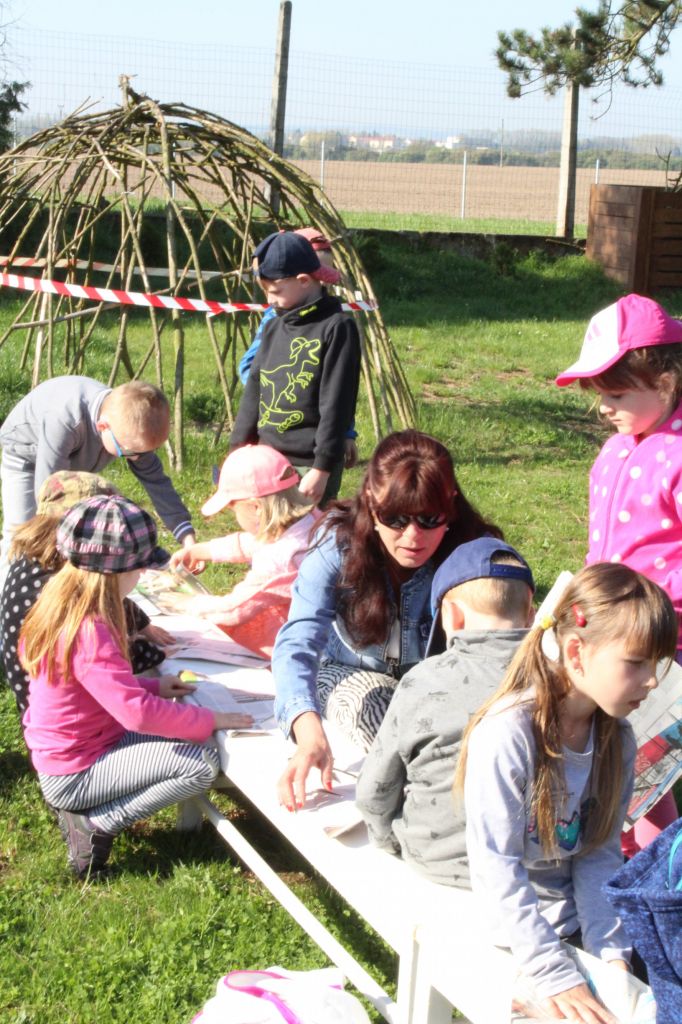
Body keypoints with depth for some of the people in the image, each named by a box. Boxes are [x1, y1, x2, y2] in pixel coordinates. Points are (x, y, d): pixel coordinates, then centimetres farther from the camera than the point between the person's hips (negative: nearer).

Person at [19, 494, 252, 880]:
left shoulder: (60, 603, 1)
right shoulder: (88, 631, -29)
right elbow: (138, 712, -33)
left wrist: (153, 686, 8)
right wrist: (211, 719, -21)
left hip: (59, 753, 10)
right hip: (75, 774, -10)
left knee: (186, 741, 16)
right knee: (202, 763, -16)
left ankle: (86, 809, 10)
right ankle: (94, 826, -7)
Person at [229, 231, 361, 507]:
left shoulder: (337, 328, -10)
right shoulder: (273, 328, 11)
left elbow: (335, 406, -14)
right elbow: (253, 392, 15)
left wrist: (322, 469, -17)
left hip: (307, 466, -7)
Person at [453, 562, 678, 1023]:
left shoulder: (616, 738, -2)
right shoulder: (507, 734, -24)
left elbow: (601, 855, -2)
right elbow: (496, 866, -25)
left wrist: (611, 951, -14)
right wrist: (554, 976, -29)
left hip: (574, 924, 6)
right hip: (508, 932, -6)